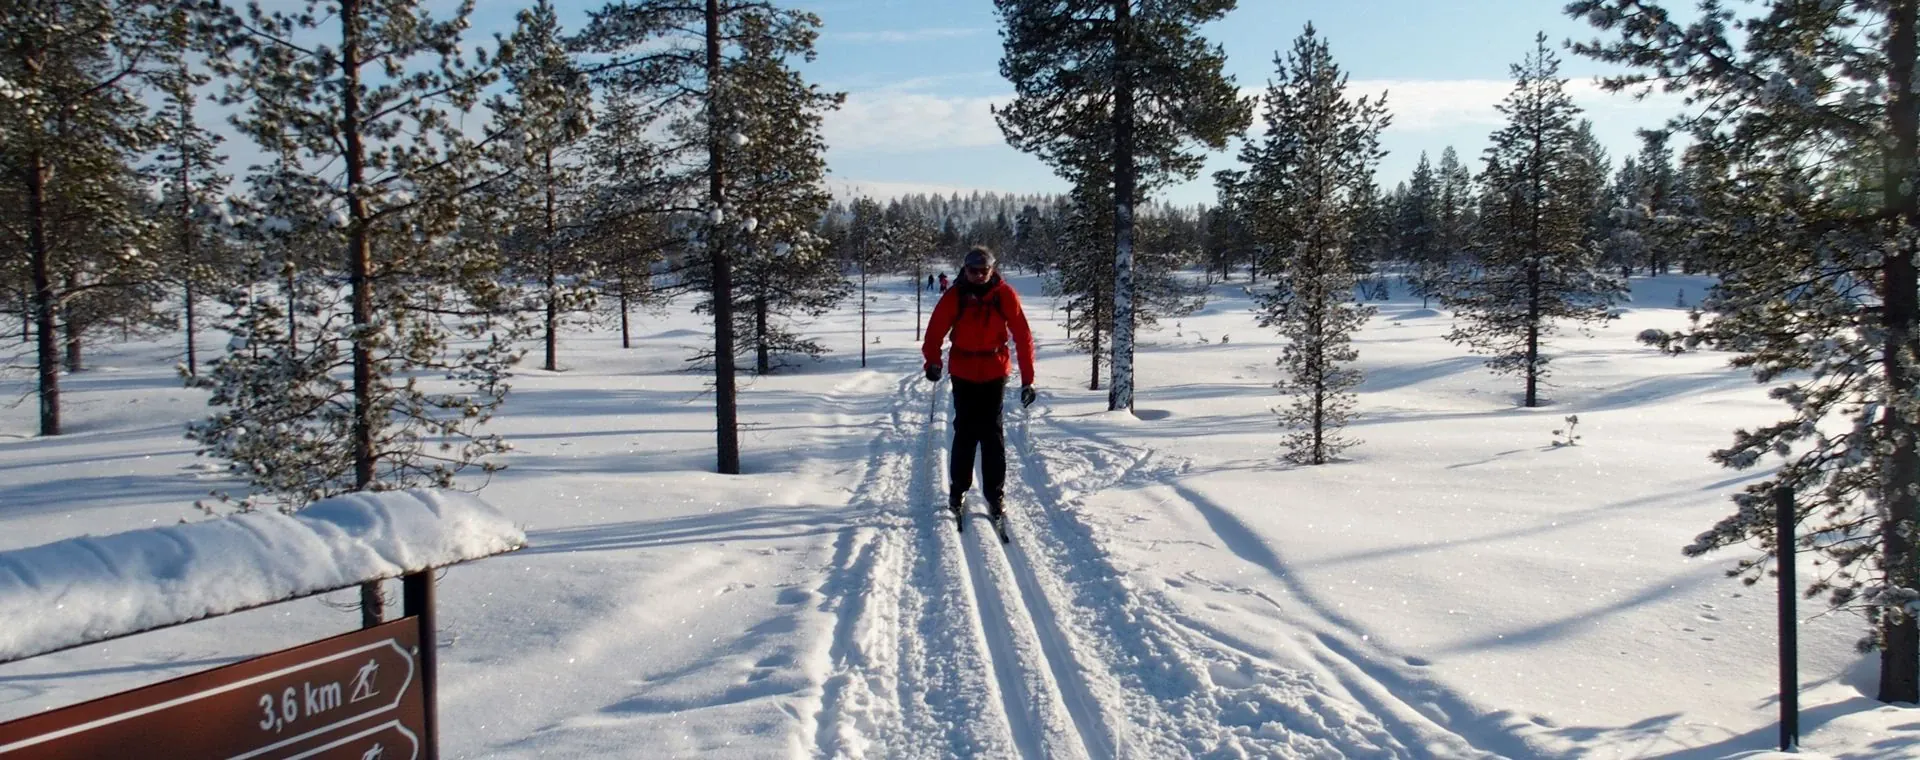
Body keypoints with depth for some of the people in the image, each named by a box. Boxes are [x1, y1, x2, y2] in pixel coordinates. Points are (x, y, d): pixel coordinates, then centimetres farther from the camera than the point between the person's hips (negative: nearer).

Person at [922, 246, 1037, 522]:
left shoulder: (1004, 295, -8)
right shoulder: (954, 296, -7)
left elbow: (1022, 336, -7)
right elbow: (935, 330, -6)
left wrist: (1027, 378, -10)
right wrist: (932, 361, -22)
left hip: (994, 373, 0)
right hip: (963, 373, 0)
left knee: (992, 434, 1)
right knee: (965, 432, 6)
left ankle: (994, 494, 8)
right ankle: (957, 489, 20)